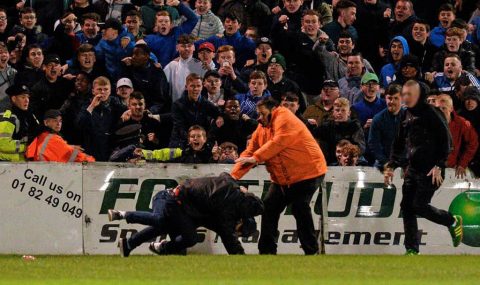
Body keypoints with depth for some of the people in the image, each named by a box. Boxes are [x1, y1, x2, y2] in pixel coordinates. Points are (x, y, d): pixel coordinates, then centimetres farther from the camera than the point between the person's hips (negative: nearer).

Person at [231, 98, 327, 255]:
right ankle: (267, 251, 14)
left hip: (307, 173, -9)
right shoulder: (261, 129, 9)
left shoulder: (284, 118, -15)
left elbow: (279, 142, -29)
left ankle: (311, 251, -10)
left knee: (299, 208, -18)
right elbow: (249, 153, 6)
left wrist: (256, 158, -30)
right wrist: (234, 176, -6)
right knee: (269, 207, 7)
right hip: (282, 179, 9)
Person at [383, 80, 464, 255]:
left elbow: (445, 140, -14)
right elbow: (399, 143, 21)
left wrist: (439, 166, -18)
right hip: (413, 168, 8)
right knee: (407, 206, 3)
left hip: (430, 170, -8)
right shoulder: (406, 116, 12)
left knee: (419, 206, -11)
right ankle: (412, 250, 7)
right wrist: (391, 165, 13)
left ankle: (453, 222, 13)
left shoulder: (431, 114, -12)